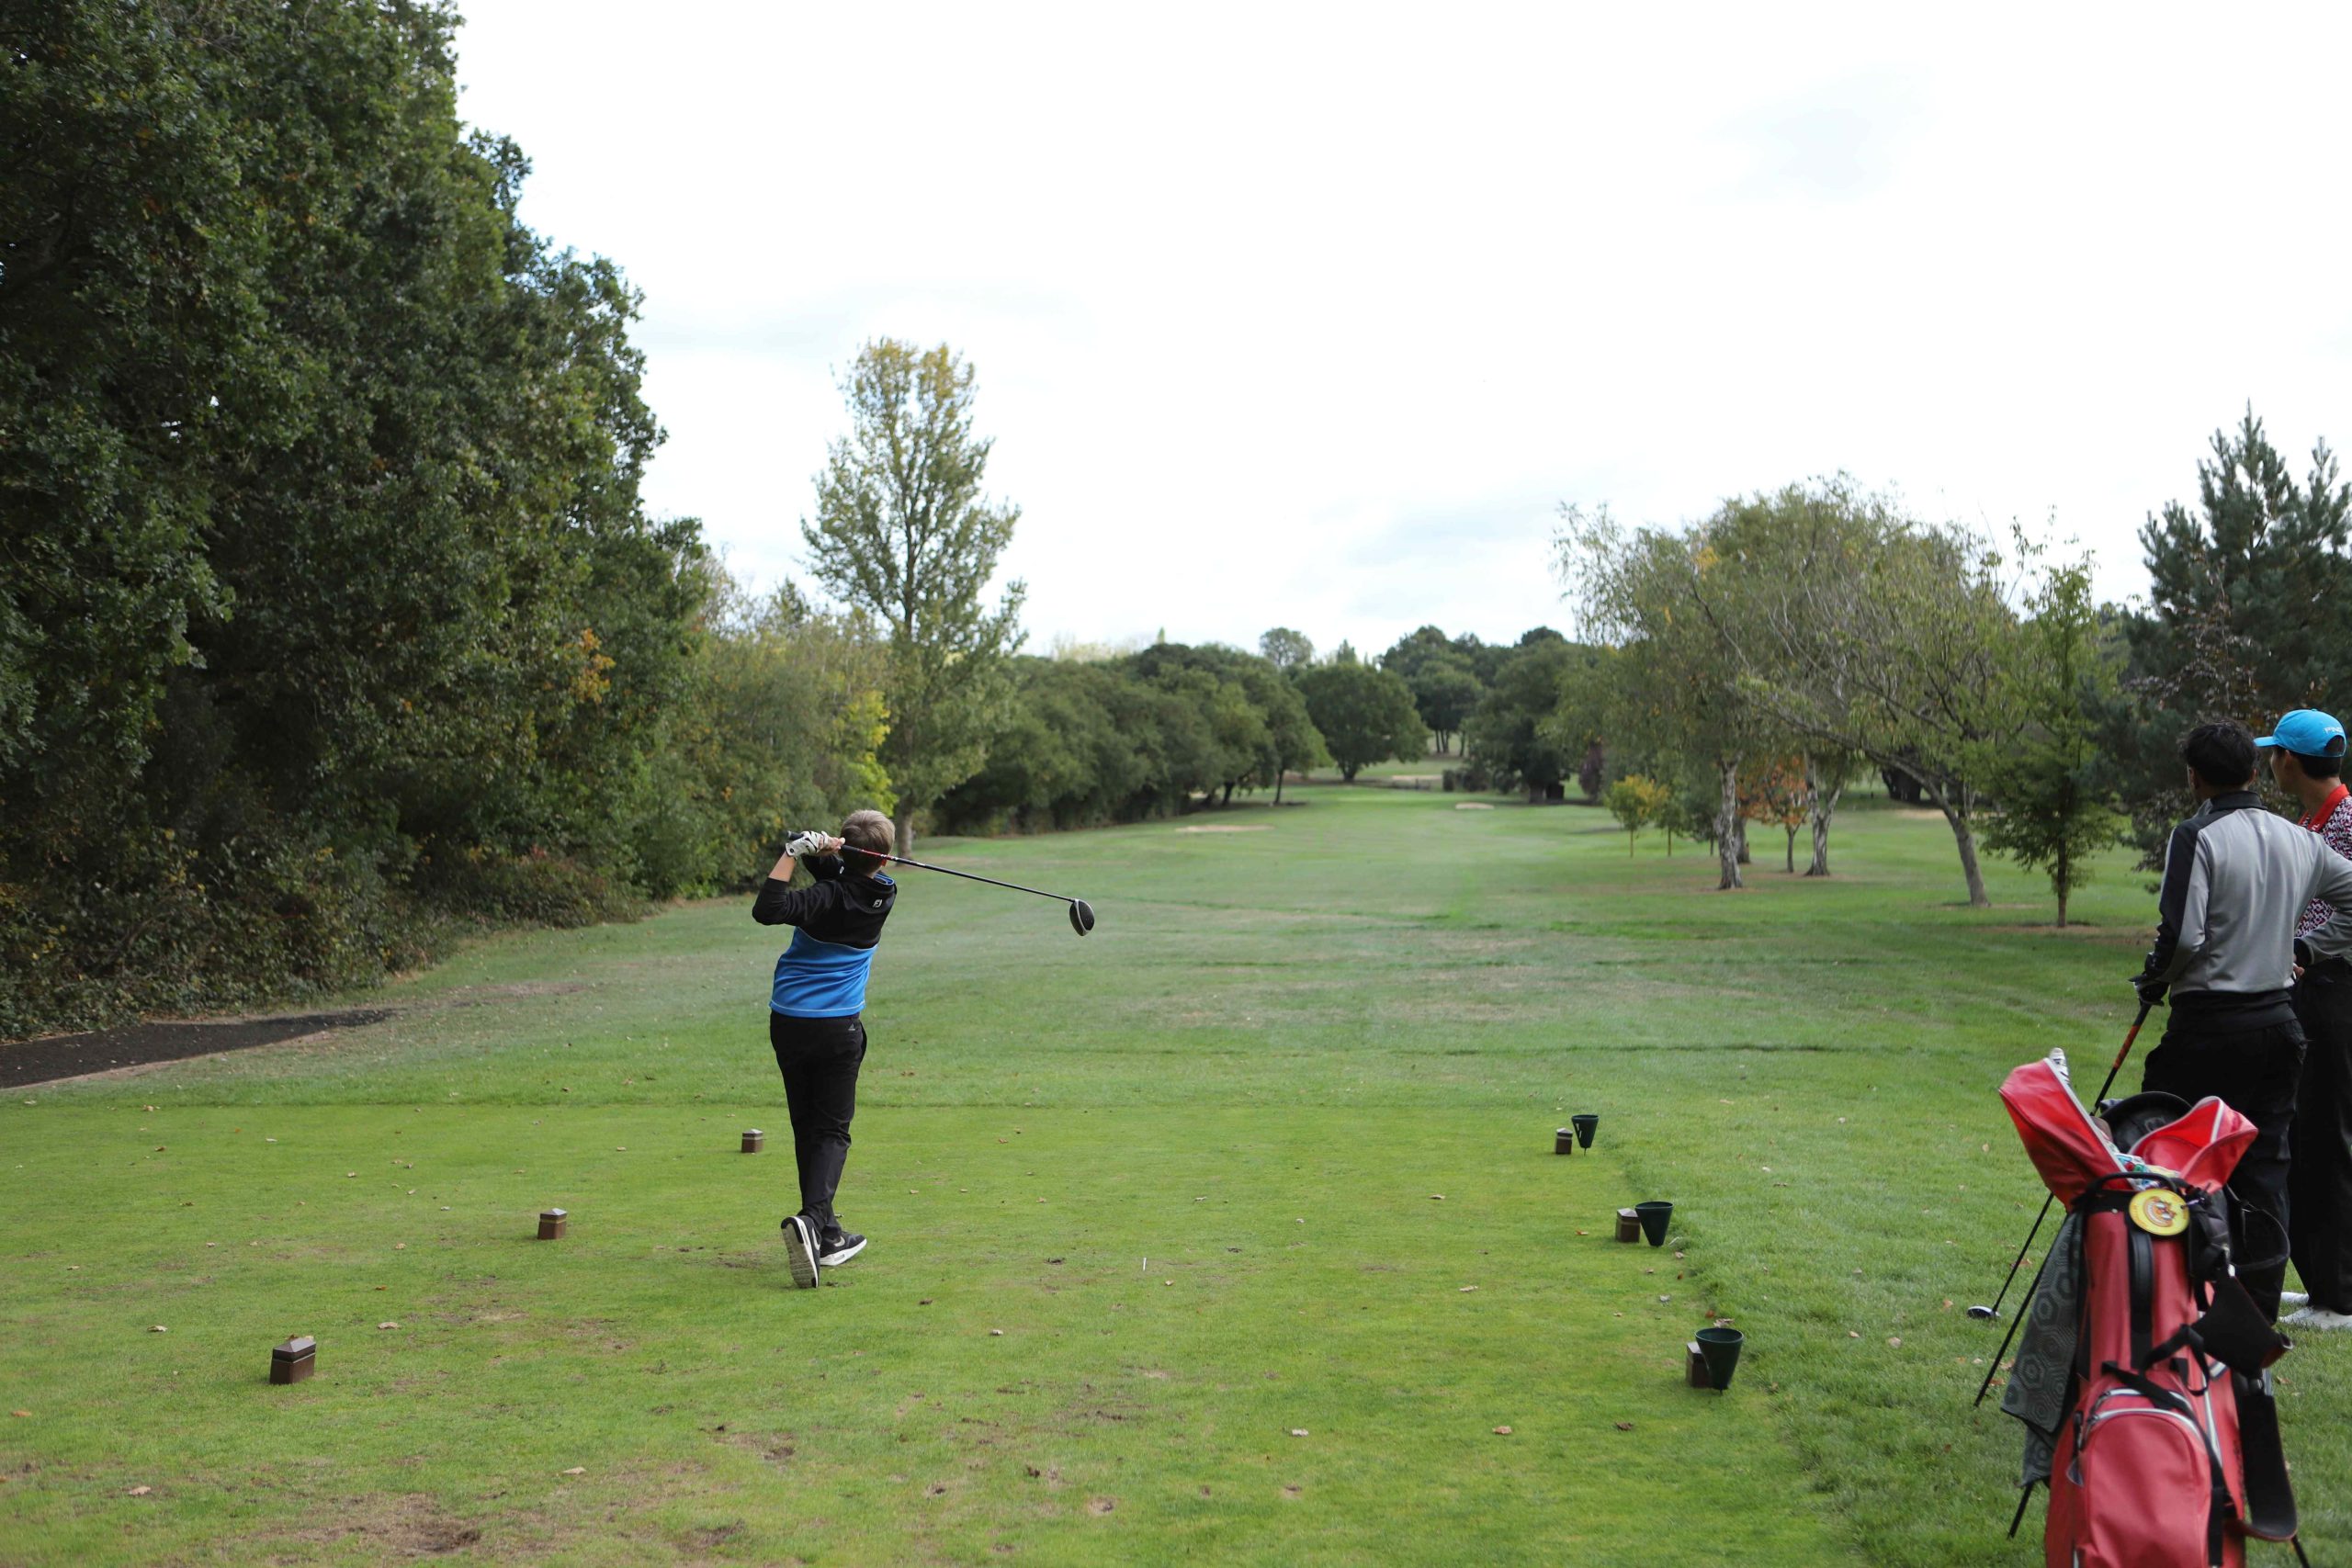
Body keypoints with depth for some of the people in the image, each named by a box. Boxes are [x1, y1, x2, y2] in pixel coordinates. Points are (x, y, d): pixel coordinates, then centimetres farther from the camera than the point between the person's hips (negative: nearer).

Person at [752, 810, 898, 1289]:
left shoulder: (828, 897, -14)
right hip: (840, 1026, 1)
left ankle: (827, 1235, 17)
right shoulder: (883, 895, -2)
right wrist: (813, 850, -12)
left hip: (788, 1024, -1)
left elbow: (766, 910, -25)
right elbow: (843, 873, 8)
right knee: (832, 1131, 3)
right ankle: (812, 1218, -22)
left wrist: (793, 853, -21)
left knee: (807, 1129, 12)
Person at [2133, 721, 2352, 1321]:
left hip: (2208, 1025, -6)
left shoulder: (2197, 837, -12)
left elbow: (2182, 934, -19)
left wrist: (2153, 980, -2)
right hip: (2279, 1021, 6)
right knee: (2265, 1166, 10)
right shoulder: (2299, 840, 8)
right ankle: (2259, 1313, 14)